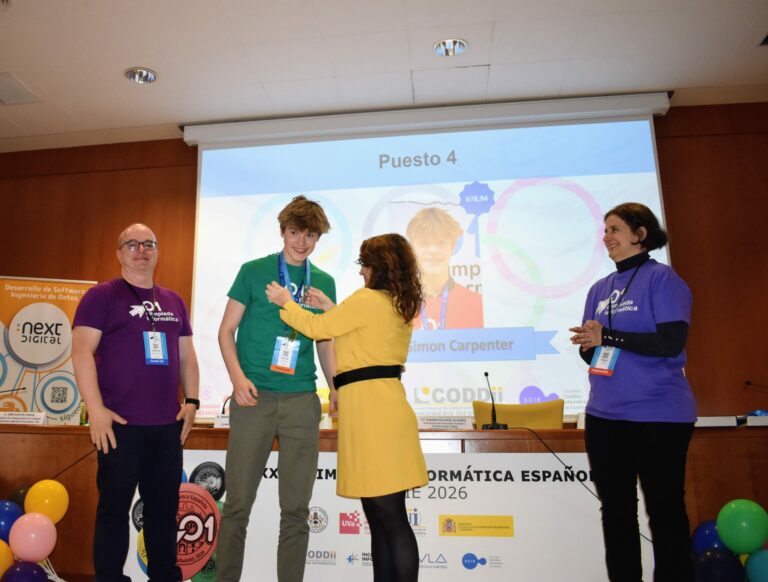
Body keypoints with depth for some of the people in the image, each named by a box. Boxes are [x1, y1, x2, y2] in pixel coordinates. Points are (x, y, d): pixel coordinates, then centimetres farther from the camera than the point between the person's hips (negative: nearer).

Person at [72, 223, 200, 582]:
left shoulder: (173, 301, 15)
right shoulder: (102, 295, -1)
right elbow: (82, 350, -9)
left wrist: (192, 400, 7)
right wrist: (96, 408, -15)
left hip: (167, 424, 5)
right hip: (120, 423, -5)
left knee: (164, 507, 13)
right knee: (114, 506, 7)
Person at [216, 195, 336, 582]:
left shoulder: (324, 282, 11)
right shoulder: (254, 271, 3)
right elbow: (227, 330, 3)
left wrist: (336, 387, 2)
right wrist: (237, 376, -11)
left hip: (302, 401, 2)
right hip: (254, 397, -2)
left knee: (296, 507, 8)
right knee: (238, 503, 5)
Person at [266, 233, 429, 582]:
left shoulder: (367, 299, -10)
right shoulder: (401, 305, 16)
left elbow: (317, 329, 0)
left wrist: (285, 302, 16)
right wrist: (330, 308, 30)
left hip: (369, 405, -10)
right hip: (382, 403, 10)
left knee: (391, 519, -3)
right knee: (382, 517, 16)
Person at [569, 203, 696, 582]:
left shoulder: (661, 278, -6)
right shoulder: (600, 289, 12)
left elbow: (671, 342, -17)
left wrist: (609, 337, -19)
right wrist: (587, 343, -8)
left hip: (658, 416, -6)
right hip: (604, 417, 6)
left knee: (665, 511, 7)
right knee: (616, 511, 15)